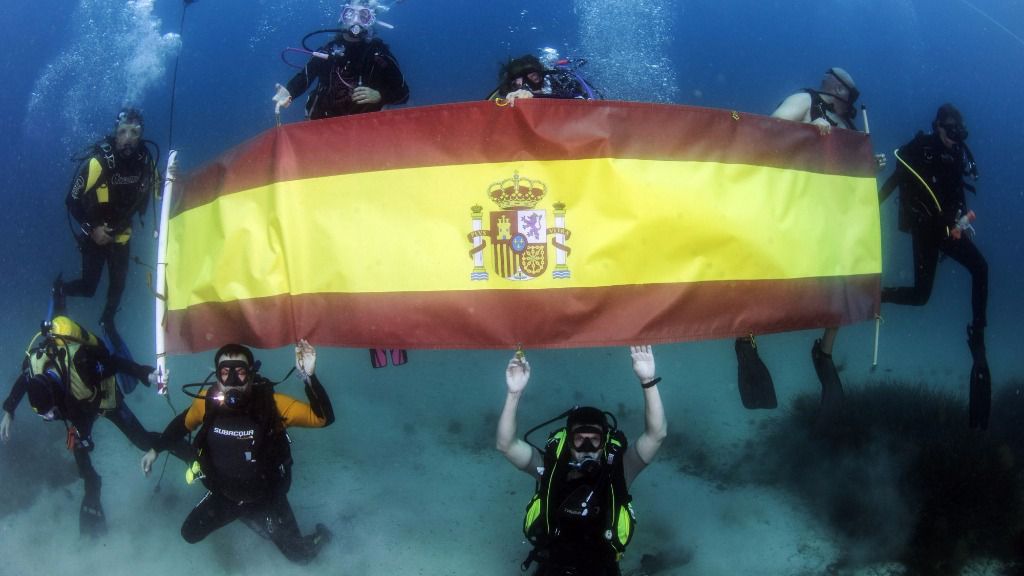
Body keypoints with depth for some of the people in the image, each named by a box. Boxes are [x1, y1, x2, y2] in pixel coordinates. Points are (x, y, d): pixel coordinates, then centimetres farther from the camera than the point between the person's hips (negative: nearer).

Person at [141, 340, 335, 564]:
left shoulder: (270, 402, -29)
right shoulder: (207, 401, -20)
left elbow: (323, 417, -36)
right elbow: (183, 423, 4)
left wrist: (309, 376, -50)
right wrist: (155, 449, 14)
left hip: (267, 497, -3)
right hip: (224, 494, 3)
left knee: (300, 555, 2)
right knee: (190, 534, 17)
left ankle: (318, 536, 37)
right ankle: (249, 517, 37)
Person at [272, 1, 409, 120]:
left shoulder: (379, 53, -2)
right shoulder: (327, 50, 3)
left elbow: (403, 92, -1)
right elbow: (304, 77, 5)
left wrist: (379, 96, -19)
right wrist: (288, 93, -16)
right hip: (324, 122, 2)